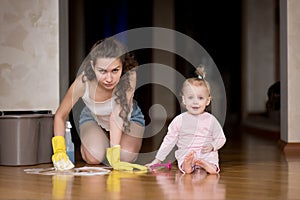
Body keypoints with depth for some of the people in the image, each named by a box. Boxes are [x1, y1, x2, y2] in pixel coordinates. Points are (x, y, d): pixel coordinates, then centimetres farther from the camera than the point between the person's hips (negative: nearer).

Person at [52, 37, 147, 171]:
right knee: (94, 158, -24)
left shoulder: (129, 76, -39)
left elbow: (117, 115, -41)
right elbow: (60, 116, -21)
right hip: (93, 118, 0)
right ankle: (84, 144, 13)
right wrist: (59, 151, -32)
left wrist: (115, 158, -49)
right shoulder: (83, 82, -35)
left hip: (126, 117, 0)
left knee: (126, 157, -23)